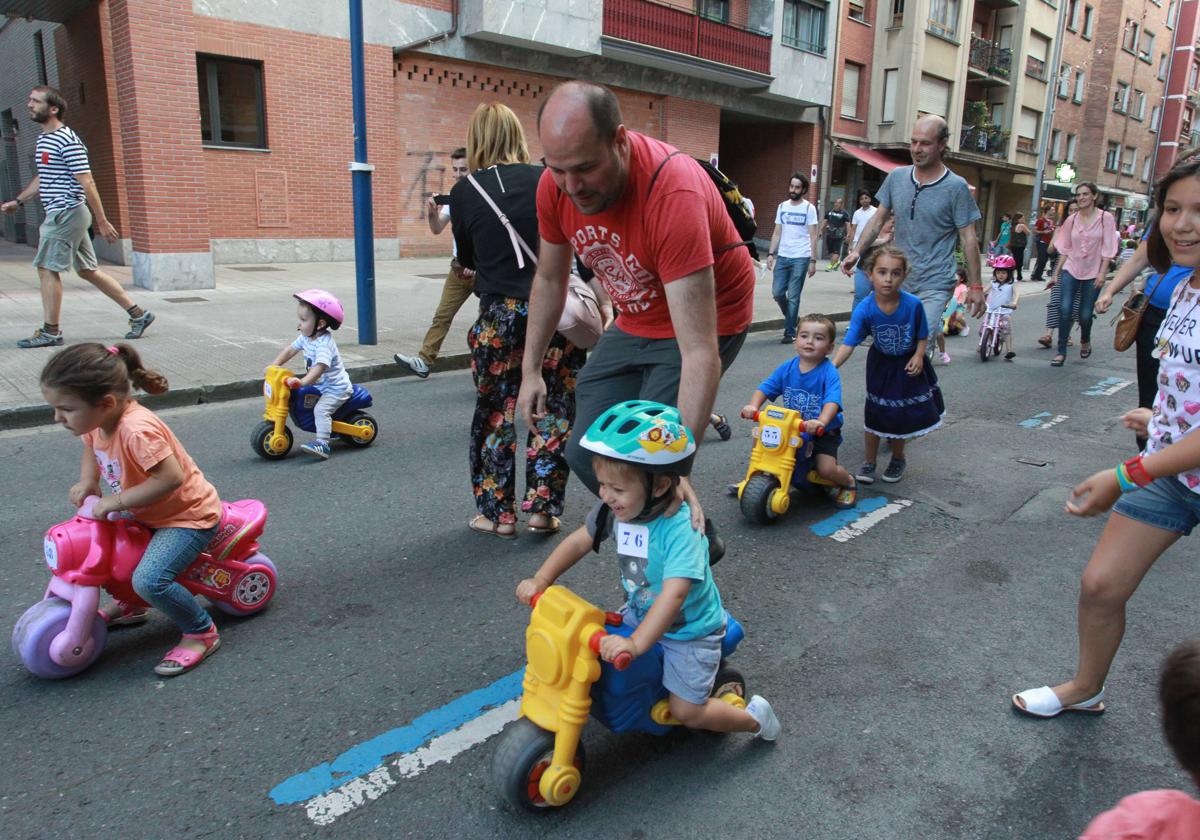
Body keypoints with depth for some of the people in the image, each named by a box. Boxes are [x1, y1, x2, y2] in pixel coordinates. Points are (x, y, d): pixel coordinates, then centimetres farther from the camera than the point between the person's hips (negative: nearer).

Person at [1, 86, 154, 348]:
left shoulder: (68, 141, -14)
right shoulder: (43, 139, 16)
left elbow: (87, 183, -17)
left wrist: (101, 221, -18)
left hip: (66, 214, -10)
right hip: (60, 215, 10)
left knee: (47, 268, -5)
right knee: (88, 270, 11)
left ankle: (50, 332, 4)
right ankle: (138, 314, 14)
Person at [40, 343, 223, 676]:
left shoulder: (137, 430, -33)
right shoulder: (97, 419, -5)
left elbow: (170, 477, -35)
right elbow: (91, 448, 18)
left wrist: (118, 501, -28)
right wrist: (87, 480, -1)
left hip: (188, 515, -10)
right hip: (146, 514, 10)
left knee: (149, 580, -25)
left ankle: (202, 633, -2)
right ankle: (128, 604, 36)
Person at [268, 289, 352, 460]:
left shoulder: (324, 344, -28)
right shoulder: (306, 337, 1)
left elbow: (320, 367, -39)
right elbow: (290, 350, 11)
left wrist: (302, 382, -49)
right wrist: (274, 366, 0)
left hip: (336, 388, -10)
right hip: (321, 386, 10)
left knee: (320, 409, -27)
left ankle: (322, 443, -30)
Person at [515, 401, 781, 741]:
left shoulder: (680, 528, -36)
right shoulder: (616, 509, -15)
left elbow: (675, 594, -43)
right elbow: (579, 541, -5)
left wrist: (636, 642, -49)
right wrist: (540, 580, -16)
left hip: (688, 629, -6)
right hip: (640, 612, 7)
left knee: (687, 712, -3)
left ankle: (754, 716, 24)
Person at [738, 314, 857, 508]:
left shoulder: (829, 372, -18)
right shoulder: (787, 368, -3)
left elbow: (832, 401, -31)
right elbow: (766, 388, -3)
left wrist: (821, 422, -50)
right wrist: (753, 406, -23)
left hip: (824, 432, -5)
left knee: (826, 469, -22)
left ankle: (848, 482, 15)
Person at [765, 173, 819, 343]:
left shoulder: (809, 208, -2)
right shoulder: (782, 206, 9)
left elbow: (813, 237, -4)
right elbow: (777, 233, 11)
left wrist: (813, 261, -9)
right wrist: (771, 254, 2)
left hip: (801, 258, -4)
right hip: (782, 257, 4)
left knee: (793, 296, -2)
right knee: (777, 293, 2)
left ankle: (790, 332, 7)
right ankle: (792, 320, 27)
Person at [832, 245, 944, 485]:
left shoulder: (913, 304, -24)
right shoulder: (864, 309, -26)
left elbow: (923, 336, -7)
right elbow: (849, 343, -29)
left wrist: (918, 356, -22)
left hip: (907, 365, 0)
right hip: (880, 364, 0)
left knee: (902, 415, 8)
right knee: (875, 414, 4)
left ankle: (898, 458, 32)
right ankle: (869, 462, 21)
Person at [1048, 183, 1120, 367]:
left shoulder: (1105, 218, -4)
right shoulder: (1072, 220, 5)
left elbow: (1108, 249, -6)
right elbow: (1065, 249, 9)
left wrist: (1102, 273, -13)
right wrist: (1056, 273, 7)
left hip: (1093, 273, -2)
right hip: (1071, 270, 2)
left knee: (1085, 314, 2)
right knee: (1064, 308, -15)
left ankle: (1085, 342, 35)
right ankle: (1061, 352, -8)